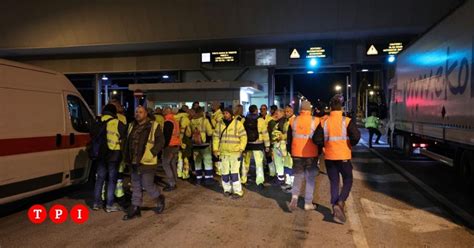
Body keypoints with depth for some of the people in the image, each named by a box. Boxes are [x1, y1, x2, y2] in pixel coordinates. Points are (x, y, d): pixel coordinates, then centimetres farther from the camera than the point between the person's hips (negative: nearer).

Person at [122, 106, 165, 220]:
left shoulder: (153, 126, -9)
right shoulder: (132, 126, 10)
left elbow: (160, 141, -10)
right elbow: (127, 141, 19)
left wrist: (151, 153, -18)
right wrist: (127, 156, 10)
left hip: (147, 162, -6)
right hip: (134, 162, 6)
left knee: (147, 185, 1)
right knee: (136, 186, 13)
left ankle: (160, 199, 28)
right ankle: (135, 209, 22)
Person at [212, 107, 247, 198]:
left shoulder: (238, 123, -3)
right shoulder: (219, 124, 7)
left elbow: (243, 137, -2)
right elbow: (216, 137, 11)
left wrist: (241, 149, -9)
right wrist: (215, 149, 4)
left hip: (235, 152, -4)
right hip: (223, 152, 4)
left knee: (234, 172, -6)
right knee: (225, 172, 11)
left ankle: (237, 191, 2)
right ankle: (227, 189, 25)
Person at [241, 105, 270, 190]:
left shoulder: (244, 120, -1)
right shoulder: (261, 120, -7)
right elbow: (265, 133, -6)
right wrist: (267, 145, 1)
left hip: (247, 144, 3)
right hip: (257, 144, -3)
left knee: (245, 162, 16)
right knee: (259, 163, -1)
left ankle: (243, 180, 25)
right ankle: (260, 182, -8)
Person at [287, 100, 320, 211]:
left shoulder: (293, 121, 1)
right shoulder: (316, 121, -7)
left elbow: (289, 138, 9)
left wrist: (291, 152, 21)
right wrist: (319, 151, 15)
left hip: (297, 154, 2)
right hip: (311, 154, -2)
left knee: (298, 176, 16)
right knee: (310, 178, 8)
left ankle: (294, 196, -5)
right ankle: (308, 203, 13)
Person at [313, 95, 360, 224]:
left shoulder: (324, 122, -1)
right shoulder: (347, 121, -8)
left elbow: (316, 139, -6)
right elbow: (356, 136, -19)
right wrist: (350, 145, 0)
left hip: (329, 156, 3)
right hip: (344, 156, -2)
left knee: (334, 182, 14)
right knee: (347, 180, 12)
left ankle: (335, 206, 16)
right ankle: (340, 202, -7)